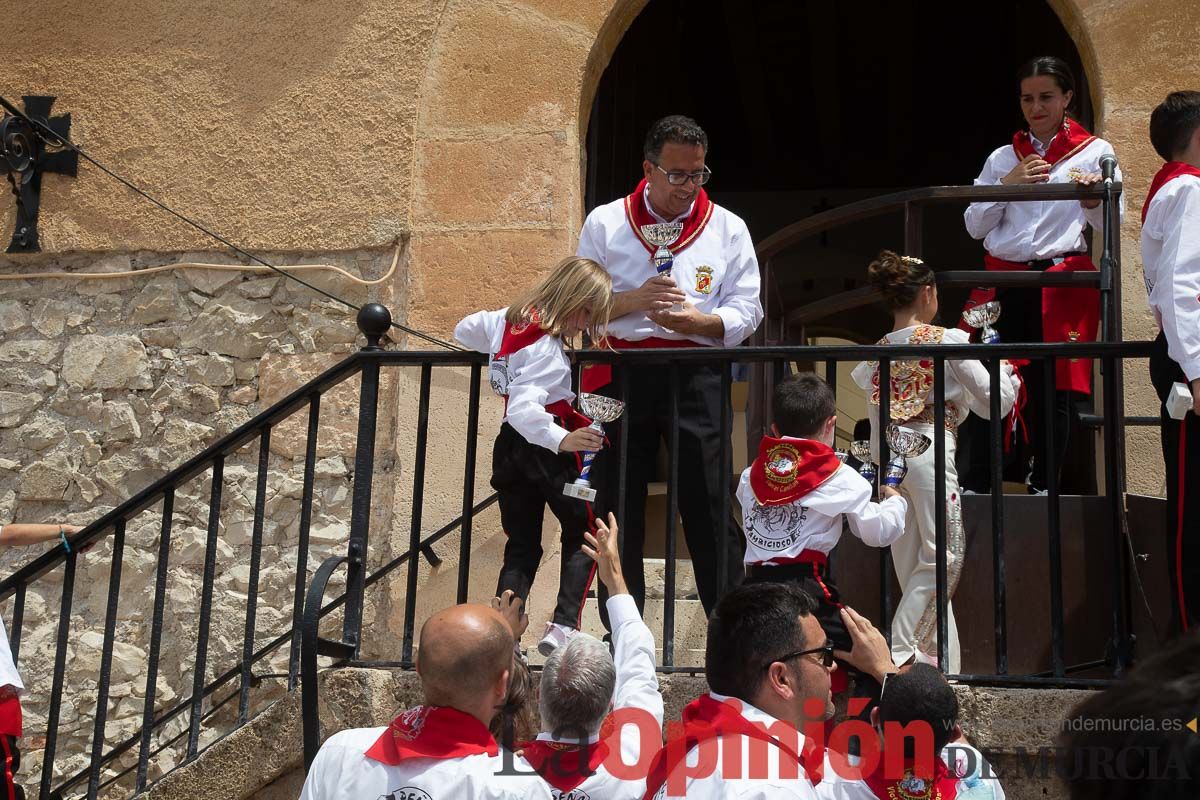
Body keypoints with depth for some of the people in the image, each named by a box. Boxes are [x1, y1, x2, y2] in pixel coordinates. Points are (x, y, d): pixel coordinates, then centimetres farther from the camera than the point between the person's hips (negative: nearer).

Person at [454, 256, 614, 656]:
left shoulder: (507, 320, 6)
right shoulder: (546, 349, -20)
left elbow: (465, 330, 26)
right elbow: (523, 408, -30)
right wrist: (562, 440, -38)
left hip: (508, 445, 8)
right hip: (544, 447, -8)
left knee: (521, 547, 11)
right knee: (583, 534, 6)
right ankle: (563, 626, -8)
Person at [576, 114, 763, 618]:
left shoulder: (728, 229, 9)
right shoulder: (605, 223, 8)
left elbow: (747, 311, 3)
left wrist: (695, 321, -15)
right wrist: (634, 300, -12)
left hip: (696, 378, -1)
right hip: (622, 376, 1)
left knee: (709, 506, -3)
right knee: (620, 507, 5)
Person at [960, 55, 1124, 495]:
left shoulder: (1095, 152, 7)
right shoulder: (1002, 158, 15)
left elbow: (1111, 224, 0)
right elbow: (974, 225, 9)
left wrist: (1091, 199, -20)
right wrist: (1008, 184, -3)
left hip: (1063, 284, -2)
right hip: (1004, 283, 2)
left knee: (1054, 390, -2)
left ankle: (1042, 488, 9)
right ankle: (975, 489, 1)